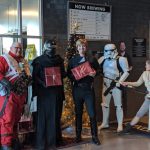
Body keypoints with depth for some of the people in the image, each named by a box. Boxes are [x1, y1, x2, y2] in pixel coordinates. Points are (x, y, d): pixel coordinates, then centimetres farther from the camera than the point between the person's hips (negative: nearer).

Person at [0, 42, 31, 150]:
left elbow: (28, 76, 29)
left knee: (16, 118, 14)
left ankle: (13, 140, 25)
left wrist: (28, 79, 8)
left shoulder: (23, 62, 19)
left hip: (21, 94, 7)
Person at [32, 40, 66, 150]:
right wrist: (42, 84, -20)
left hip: (57, 91, 4)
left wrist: (58, 76, -4)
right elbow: (35, 76, -5)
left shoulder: (59, 60, 13)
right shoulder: (39, 60, 0)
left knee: (56, 115, 9)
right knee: (44, 116, -3)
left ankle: (56, 138, 21)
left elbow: (63, 74, 18)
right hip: (44, 92, -4)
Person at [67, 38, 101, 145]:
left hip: (88, 88, -1)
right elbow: (68, 73, 8)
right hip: (77, 88, 1)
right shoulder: (73, 60, 6)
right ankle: (78, 135, 22)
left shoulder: (92, 59, 5)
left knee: (92, 113, -3)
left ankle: (94, 136, 10)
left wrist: (94, 74, -11)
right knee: (78, 113, 10)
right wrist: (73, 77, -12)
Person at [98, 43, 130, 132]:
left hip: (115, 85, -6)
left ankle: (120, 125, 11)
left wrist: (119, 82, -17)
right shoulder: (103, 60, 6)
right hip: (106, 85, 6)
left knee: (118, 105, 1)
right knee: (105, 105, 13)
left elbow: (126, 72, -12)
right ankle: (105, 123, 27)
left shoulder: (120, 60, -11)